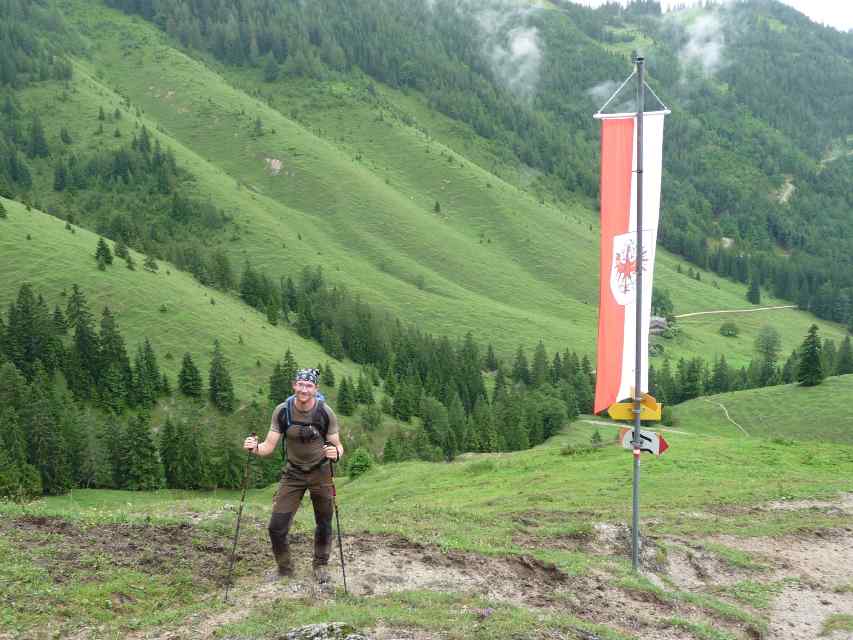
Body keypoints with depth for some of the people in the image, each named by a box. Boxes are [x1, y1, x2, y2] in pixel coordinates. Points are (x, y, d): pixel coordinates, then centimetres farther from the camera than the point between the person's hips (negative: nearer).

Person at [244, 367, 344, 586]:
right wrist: (255, 447, -33)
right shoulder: (282, 411, -15)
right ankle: (285, 568, 19)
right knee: (277, 526, -4)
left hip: (320, 472, -1)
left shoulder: (325, 412, -17)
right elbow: (269, 446, -11)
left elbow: (337, 446, -11)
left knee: (324, 525, 10)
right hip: (293, 472, 1)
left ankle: (320, 566, 35)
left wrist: (336, 453, -34)